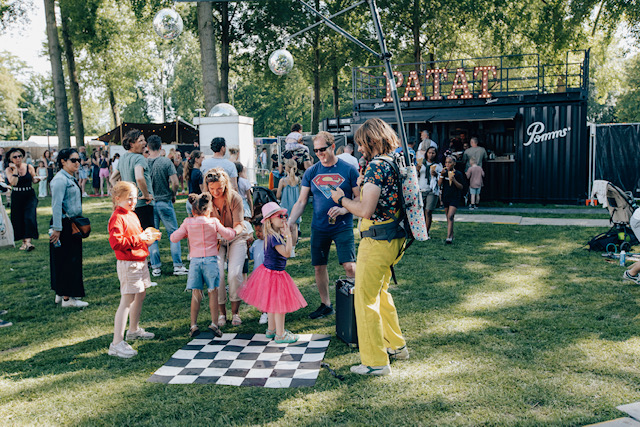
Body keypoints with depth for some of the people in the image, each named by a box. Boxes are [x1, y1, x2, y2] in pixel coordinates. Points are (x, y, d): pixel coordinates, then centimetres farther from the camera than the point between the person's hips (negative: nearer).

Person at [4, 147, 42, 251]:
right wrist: (15, 169, -15)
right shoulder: (9, 169, -2)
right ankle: (24, 241, 18)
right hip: (17, 197, 1)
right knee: (18, 219, 6)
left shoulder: (29, 167, 0)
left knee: (29, 217, -15)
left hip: (30, 196, -1)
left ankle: (28, 241, -20)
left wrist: (37, 179, -17)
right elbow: (13, 182, -15)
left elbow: (34, 180, 5)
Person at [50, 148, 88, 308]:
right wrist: (57, 228, -24)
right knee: (67, 260, -5)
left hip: (72, 224, 10)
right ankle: (67, 298, 2)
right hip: (64, 225, -10)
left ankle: (61, 293, 25)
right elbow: (56, 205, -21)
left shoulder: (71, 178, 14)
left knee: (73, 258, 14)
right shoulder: (60, 179, -16)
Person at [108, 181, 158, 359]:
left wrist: (148, 237, 8)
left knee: (140, 295, 22)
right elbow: (116, 242, -27)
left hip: (140, 261, 10)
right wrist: (139, 238, -24)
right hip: (128, 263, -10)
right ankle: (117, 343, -10)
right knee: (127, 300, -12)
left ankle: (134, 329, 41)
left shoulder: (132, 215, 15)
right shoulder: (117, 218, -15)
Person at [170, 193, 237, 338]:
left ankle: (193, 325, 8)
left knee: (196, 294, 6)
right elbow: (229, 235, 4)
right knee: (213, 292, 5)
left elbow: (174, 238, 3)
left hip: (195, 260, 1)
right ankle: (214, 323, 5)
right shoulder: (214, 222, -1)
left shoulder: (187, 223, 1)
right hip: (211, 259, -1)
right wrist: (233, 230, 26)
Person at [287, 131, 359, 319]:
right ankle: (325, 304, 23)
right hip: (319, 227, 4)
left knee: (349, 266, -10)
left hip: (342, 226, -3)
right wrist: (291, 221, -6)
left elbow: (360, 198, -2)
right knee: (319, 267, 8)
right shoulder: (311, 173, 5)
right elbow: (301, 201, 7)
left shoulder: (348, 170, -4)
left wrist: (343, 209, -19)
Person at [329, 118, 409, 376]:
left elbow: (366, 210, -24)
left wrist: (341, 200, -7)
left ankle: (376, 362, 8)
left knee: (365, 299, 0)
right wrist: (347, 204, 19)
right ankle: (396, 345, 37)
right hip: (394, 238, 10)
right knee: (380, 292, 24)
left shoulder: (377, 166, -18)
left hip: (377, 240, -10)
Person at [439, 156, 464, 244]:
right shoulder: (444, 173, 7)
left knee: (450, 216, -17)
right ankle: (451, 234, 26)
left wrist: (454, 180, -18)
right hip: (445, 197, 5)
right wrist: (442, 175, -13)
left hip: (455, 198, -5)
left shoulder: (458, 174, -3)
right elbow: (439, 184, -1)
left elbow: (461, 187, -3)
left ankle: (449, 237, -22)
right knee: (448, 217, 12)